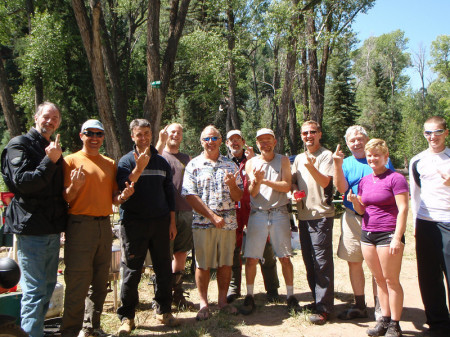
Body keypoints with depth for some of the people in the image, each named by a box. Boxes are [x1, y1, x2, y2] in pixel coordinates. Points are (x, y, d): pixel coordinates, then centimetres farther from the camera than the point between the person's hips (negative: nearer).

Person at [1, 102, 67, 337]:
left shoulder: (53, 149, 18)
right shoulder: (20, 144, -5)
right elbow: (23, 182, -18)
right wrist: (50, 161, -20)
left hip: (52, 228, 8)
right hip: (31, 227, -8)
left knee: (48, 285, 15)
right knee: (35, 288, -6)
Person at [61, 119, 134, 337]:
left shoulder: (110, 164, 15)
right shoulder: (71, 161, 0)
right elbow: (65, 198, -4)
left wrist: (123, 195, -4)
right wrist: (75, 186, -24)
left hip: (104, 225, 6)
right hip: (80, 224, -5)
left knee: (100, 281, 12)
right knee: (78, 282, -5)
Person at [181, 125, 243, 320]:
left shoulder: (230, 165, 10)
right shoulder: (194, 165, 2)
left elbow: (238, 197, 9)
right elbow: (191, 196, -6)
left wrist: (232, 184, -14)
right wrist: (212, 216, -13)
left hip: (228, 222, 3)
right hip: (203, 222, -2)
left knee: (226, 263, 9)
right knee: (203, 265, 4)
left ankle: (222, 301, 25)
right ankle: (203, 304, 19)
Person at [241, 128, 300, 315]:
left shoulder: (283, 160, 6)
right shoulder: (251, 163, 7)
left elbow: (287, 186, -6)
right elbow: (252, 193, 0)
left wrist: (265, 180, -16)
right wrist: (256, 181, -22)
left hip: (279, 213, 0)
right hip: (257, 214, 1)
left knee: (285, 257, 3)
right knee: (251, 258, -1)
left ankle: (290, 296, 18)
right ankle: (249, 296, 13)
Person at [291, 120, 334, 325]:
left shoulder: (326, 155, -3)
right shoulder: (299, 158, 17)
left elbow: (325, 182, -14)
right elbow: (292, 180, 23)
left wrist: (311, 167, -29)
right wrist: (294, 190, 2)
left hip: (321, 215, -7)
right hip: (303, 215, 7)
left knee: (322, 261, -6)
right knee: (309, 261, 12)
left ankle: (324, 308, 1)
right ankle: (317, 299, 26)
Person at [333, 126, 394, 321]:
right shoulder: (346, 163, 9)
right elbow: (341, 188, -6)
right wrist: (337, 165, -19)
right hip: (353, 218, 2)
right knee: (354, 263, 9)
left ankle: (379, 307, 15)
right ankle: (359, 306, 23)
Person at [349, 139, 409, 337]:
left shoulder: (396, 178, -6)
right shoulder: (364, 181, 12)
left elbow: (403, 209, -11)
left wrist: (397, 238, -17)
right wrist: (354, 201, -7)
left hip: (389, 234, -6)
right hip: (367, 233, 6)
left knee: (391, 280, 0)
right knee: (379, 279, 11)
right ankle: (385, 320, 21)